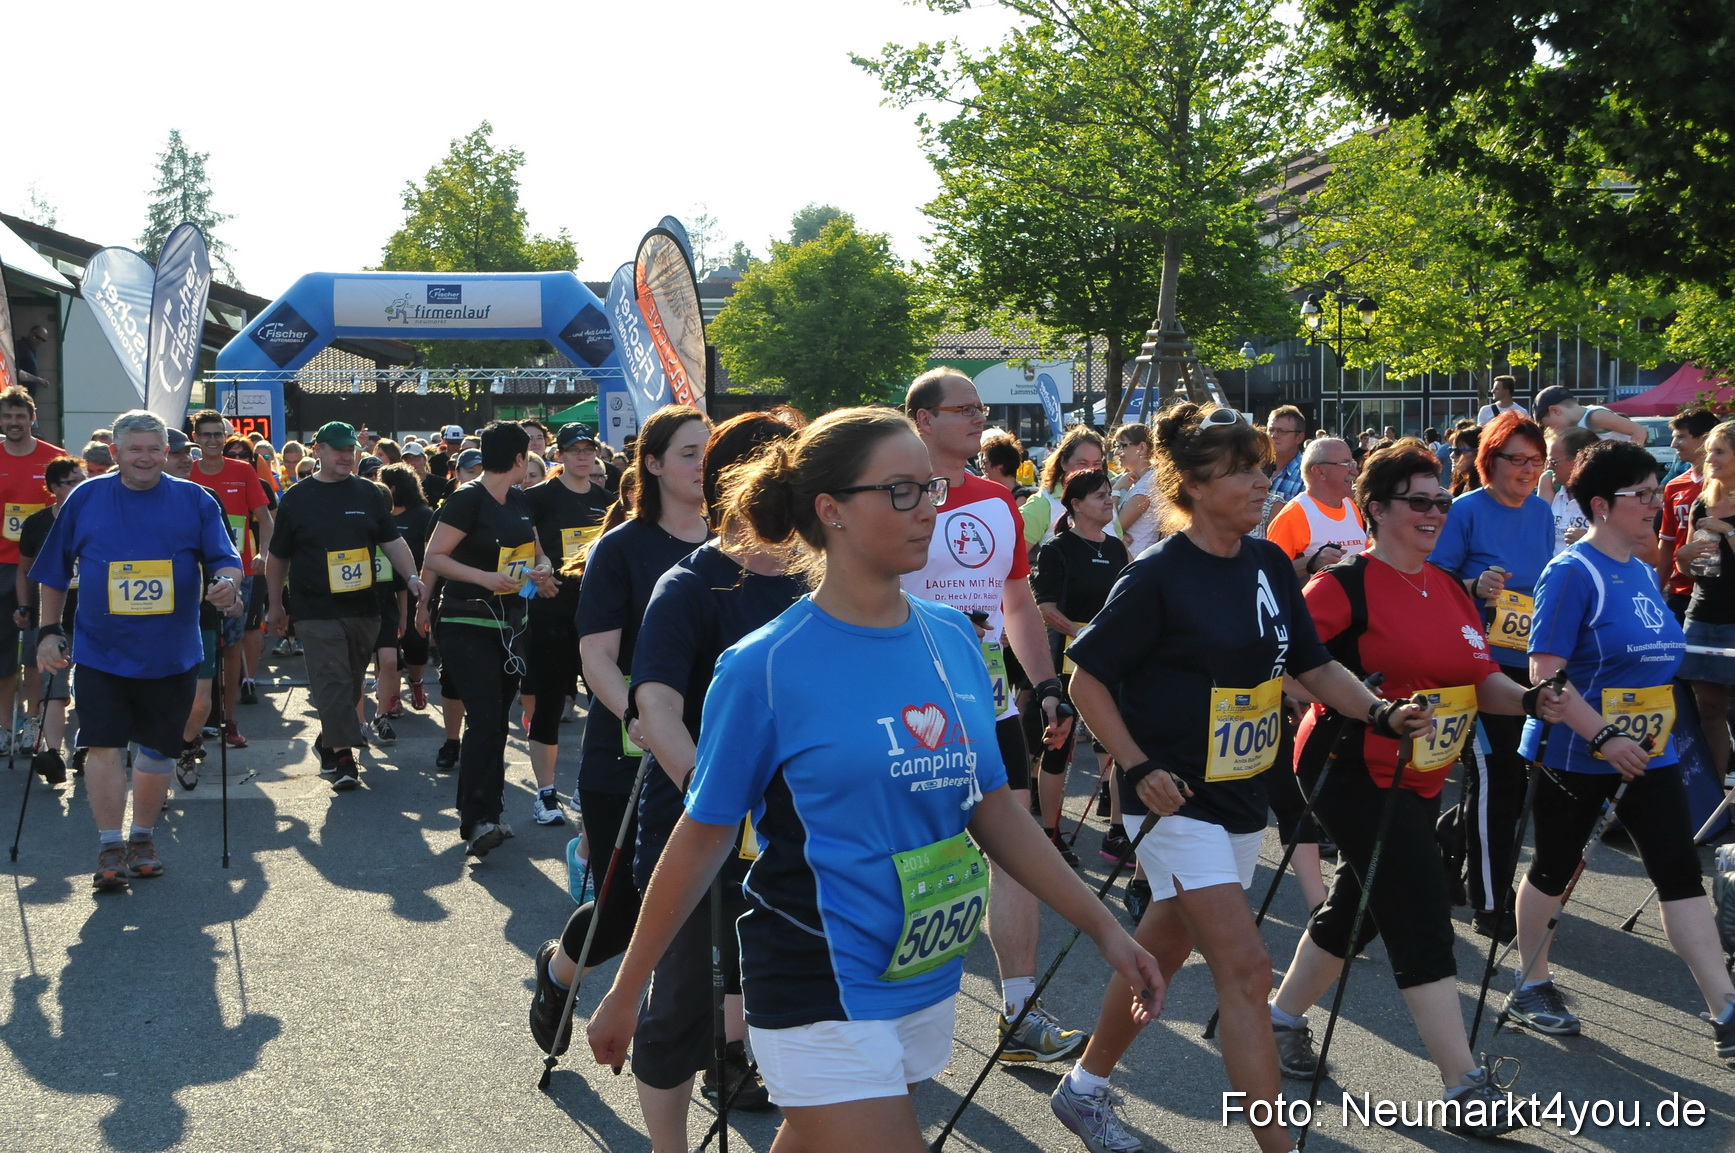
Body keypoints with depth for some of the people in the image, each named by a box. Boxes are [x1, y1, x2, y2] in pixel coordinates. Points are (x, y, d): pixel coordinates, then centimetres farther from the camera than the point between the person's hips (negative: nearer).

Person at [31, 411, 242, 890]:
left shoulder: (194, 500, 2)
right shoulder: (85, 499, 3)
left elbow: (226, 559, 0)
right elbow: (55, 572, 10)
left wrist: (227, 581, -23)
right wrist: (49, 630, 7)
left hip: (171, 653, 1)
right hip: (101, 651, -1)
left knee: (157, 748, 11)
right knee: (103, 747, -8)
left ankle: (143, 838, 28)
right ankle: (111, 849, 1)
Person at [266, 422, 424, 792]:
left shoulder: (368, 493, 8)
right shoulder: (296, 498, 2)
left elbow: (392, 541, 8)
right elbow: (278, 558, 9)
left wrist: (412, 576, -9)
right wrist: (275, 606, 11)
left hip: (364, 609, 3)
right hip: (317, 611, -3)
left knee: (352, 682, 10)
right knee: (332, 682, -10)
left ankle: (327, 740, 29)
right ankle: (342, 754, -8)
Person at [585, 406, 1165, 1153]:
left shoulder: (953, 640, 2)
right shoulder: (766, 667, -13)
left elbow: (992, 807, 10)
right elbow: (703, 838, -6)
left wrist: (1104, 928, 8)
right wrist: (625, 992, -1)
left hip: (929, 980, 6)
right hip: (822, 999, -5)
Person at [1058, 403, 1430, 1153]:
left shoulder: (1269, 565, 4)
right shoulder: (1158, 576, -16)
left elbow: (1311, 666, 10)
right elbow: (1087, 679, -11)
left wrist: (1380, 713, -5)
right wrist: (1139, 768, -18)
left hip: (1242, 794, 7)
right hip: (1179, 799, -7)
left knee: (1162, 953, 18)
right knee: (1246, 969, -12)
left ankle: (1084, 1088, 37)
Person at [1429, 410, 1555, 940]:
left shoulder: (1542, 512, 9)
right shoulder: (1466, 511, -9)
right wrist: (1474, 588, -26)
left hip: (1531, 666, 7)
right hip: (1481, 665, -6)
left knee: (1516, 779, 13)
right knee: (1496, 781, -3)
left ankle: (1445, 837, 39)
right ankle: (1490, 906, 8)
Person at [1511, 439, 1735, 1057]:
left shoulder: (1644, 572, 9)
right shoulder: (1573, 572, -16)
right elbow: (1545, 672, -22)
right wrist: (1603, 739, -26)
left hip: (1649, 749, 7)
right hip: (1575, 752, -7)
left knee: (1681, 874, 0)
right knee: (1554, 868, 10)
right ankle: (1533, 986, 28)